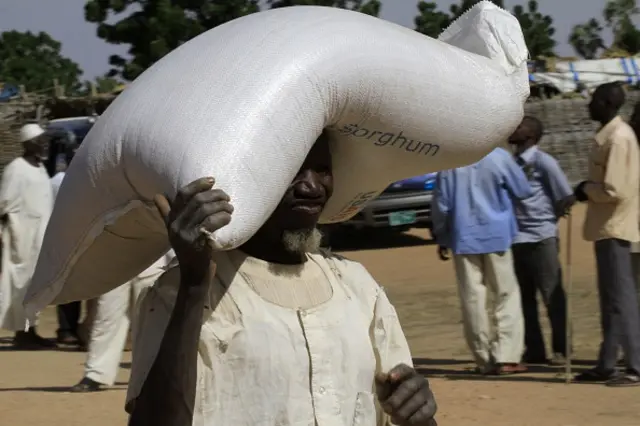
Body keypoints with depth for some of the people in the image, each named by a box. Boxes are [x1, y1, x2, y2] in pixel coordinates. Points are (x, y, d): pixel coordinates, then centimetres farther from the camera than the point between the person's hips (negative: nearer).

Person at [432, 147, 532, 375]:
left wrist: (441, 237, 12)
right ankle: (506, 357, -2)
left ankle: (485, 360, 10)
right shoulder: (498, 157, -9)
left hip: (463, 237, 2)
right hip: (496, 234, -1)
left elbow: (442, 203, 1)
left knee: (472, 298, 7)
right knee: (507, 294, 7)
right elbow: (523, 191, 3)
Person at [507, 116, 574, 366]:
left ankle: (560, 350, 3)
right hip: (516, 239, 7)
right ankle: (534, 350, 15)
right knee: (525, 298, 9)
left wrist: (550, 217, 0)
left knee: (552, 295, -2)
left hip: (541, 237, -7)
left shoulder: (542, 161, -7)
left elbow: (567, 197, -10)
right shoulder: (512, 162, 13)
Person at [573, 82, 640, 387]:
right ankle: (606, 364, 22)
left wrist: (586, 190, -9)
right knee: (610, 299, 14)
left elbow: (615, 190, -23)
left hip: (614, 228, -10)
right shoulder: (608, 135, 14)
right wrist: (588, 190, 6)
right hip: (606, 227, 10)